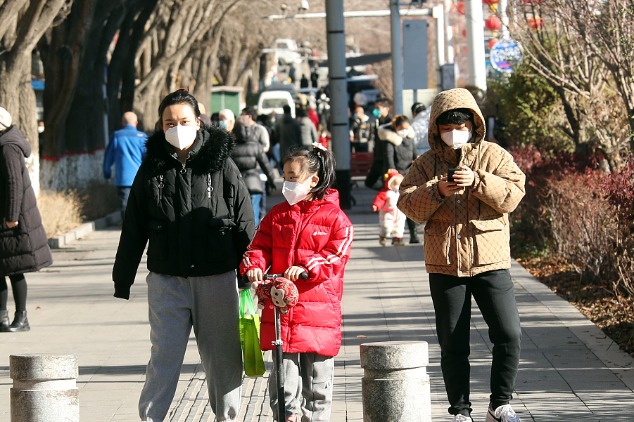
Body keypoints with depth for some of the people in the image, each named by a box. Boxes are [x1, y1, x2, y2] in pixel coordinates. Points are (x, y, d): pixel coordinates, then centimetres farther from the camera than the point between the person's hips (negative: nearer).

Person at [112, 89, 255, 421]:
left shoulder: (222, 165, 0)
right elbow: (133, 229, 8)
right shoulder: (152, 169, 3)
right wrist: (122, 279, 7)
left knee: (222, 357, 8)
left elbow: (245, 223, 3)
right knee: (164, 357, -1)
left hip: (217, 278, 0)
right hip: (167, 279, 0)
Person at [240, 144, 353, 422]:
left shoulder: (334, 217, 0)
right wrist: (253, 265, -14)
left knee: (317, 377, 6)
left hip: (319, 311, -2)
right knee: (284, 372, 1)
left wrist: (306, 267, -23)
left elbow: (336, 256, -8)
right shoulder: (277, 215, 11)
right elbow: (260, 246, 8)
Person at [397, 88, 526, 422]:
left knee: (508, 334, -9)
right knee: (452, 344, 5)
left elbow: (513, 194, -9)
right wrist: (437, 190, -19)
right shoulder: (426, 163, 6)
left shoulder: (494, 156, 2)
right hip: (444, 264, 1)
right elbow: (408, 204, -2)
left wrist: (477, 181, -22)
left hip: (490, 261, -1)